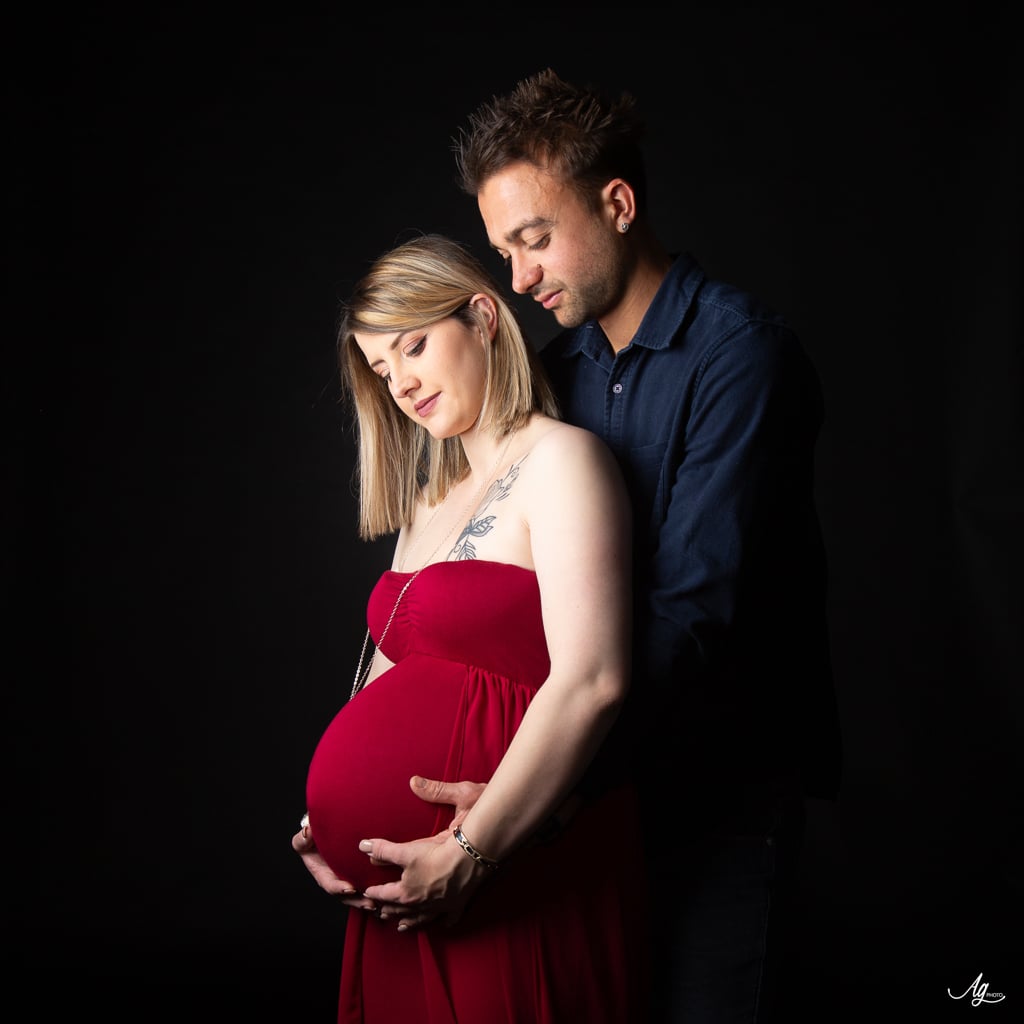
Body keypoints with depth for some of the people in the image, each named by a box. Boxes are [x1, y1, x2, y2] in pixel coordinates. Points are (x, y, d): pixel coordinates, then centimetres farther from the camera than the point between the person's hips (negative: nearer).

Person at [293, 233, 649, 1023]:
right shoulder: (431, 497, 16)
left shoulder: (560, 461, -9)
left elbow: (592, 681, -20)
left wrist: (470, 853, -21)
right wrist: (331, 820, 4)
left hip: (511, 892, -7)